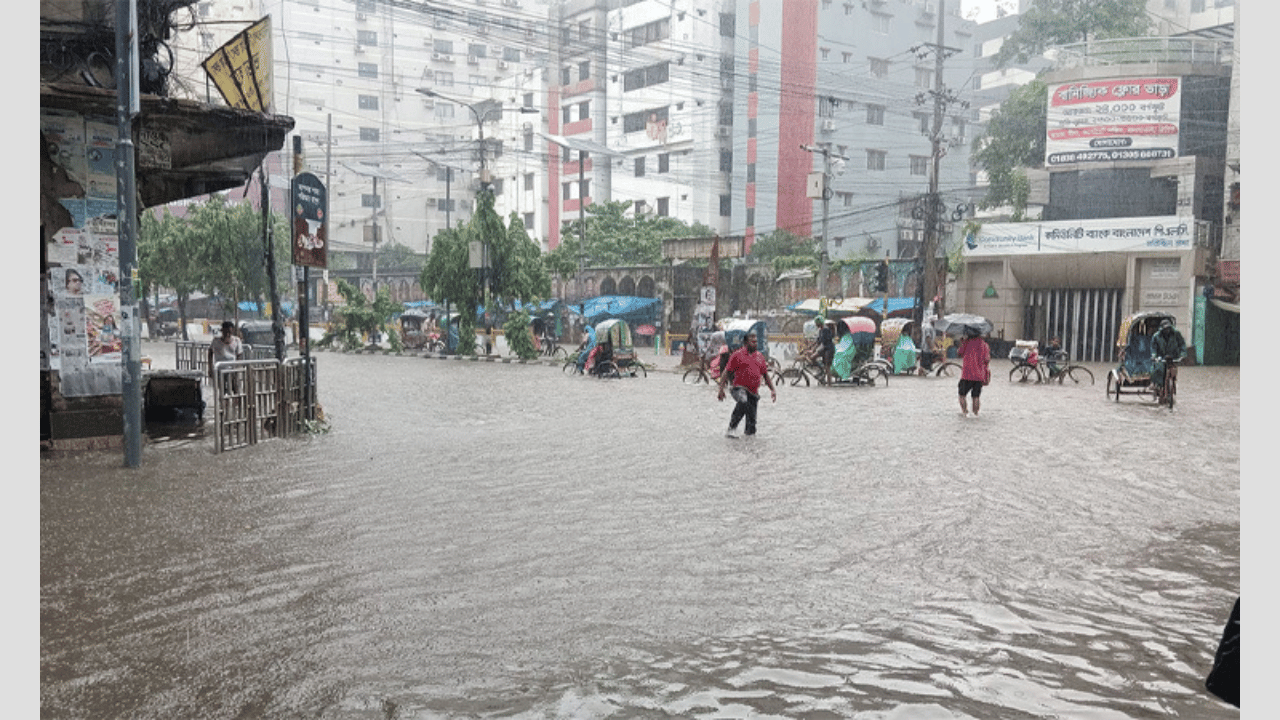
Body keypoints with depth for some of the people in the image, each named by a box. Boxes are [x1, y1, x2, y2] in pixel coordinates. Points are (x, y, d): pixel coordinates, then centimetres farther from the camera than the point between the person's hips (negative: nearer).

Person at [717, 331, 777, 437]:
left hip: (754, 392, 5)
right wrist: (721, 389, -8)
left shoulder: (760, 356, 16)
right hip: (740, 388, -5)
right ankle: (732, 428, -28)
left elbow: (765, 374, 24)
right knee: (743, 402, -37)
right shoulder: (737, 355, 1)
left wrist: (772, 390, 19)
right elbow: (727, 372, 0)